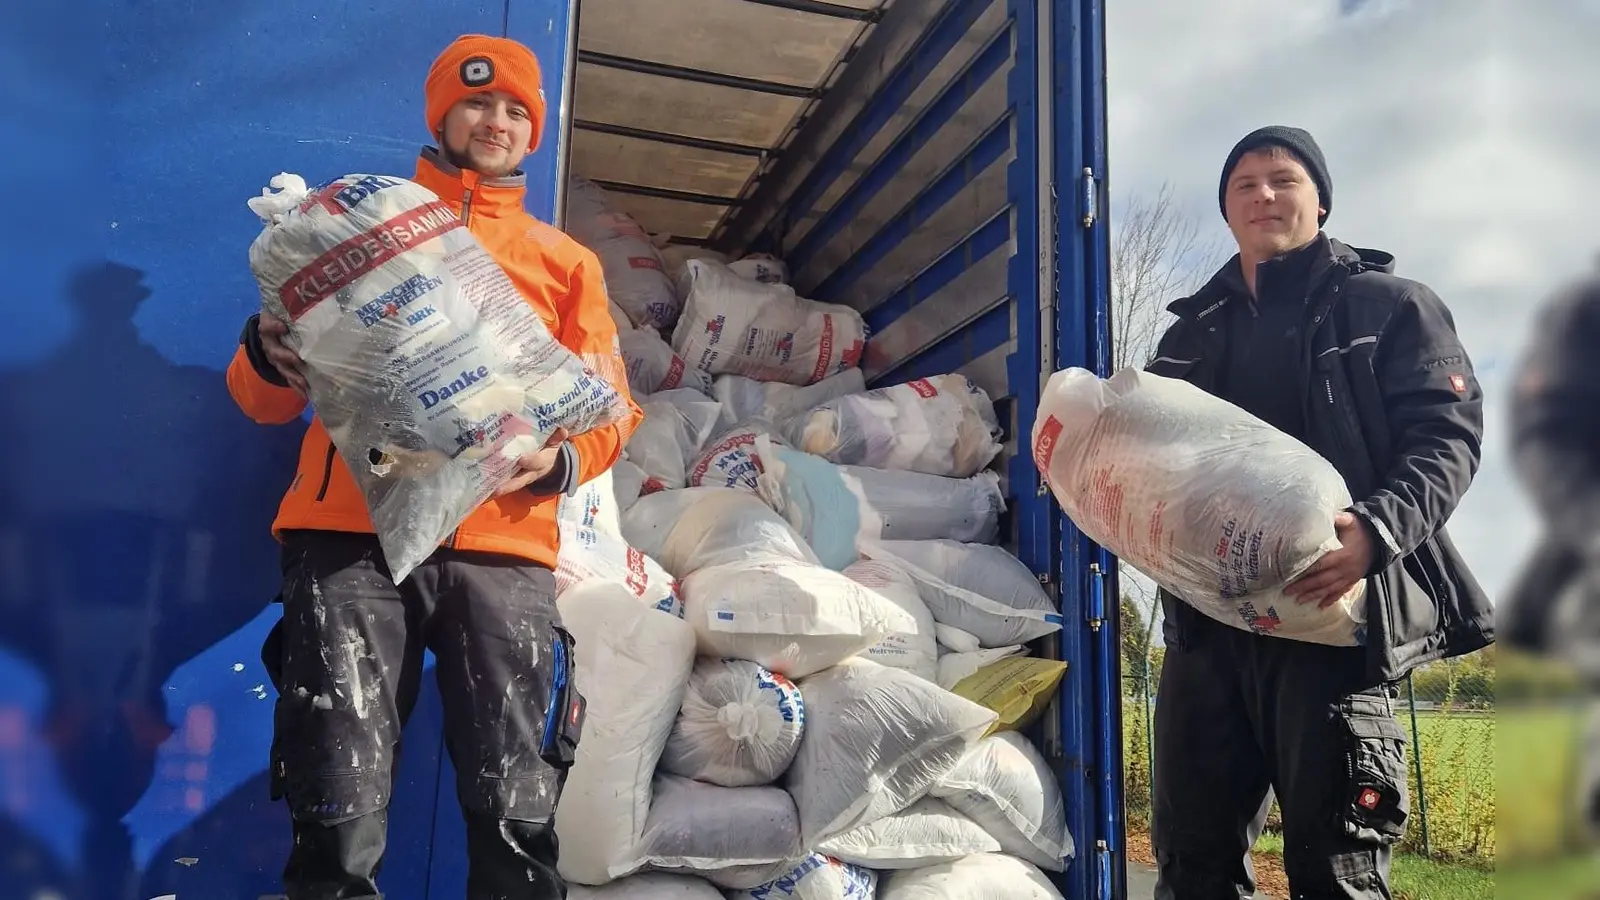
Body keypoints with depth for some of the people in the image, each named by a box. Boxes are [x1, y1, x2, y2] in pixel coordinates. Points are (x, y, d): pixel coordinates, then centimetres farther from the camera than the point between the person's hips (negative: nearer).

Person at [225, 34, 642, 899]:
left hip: (500, 549, 1)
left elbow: (610, 411, 15)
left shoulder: (566, 261, 22)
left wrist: (558, 460, -7)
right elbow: (268, 402, 18)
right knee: (336, 820, -8)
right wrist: (269, 355, -6)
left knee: (515, 817, -6)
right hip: (351, 536, 0)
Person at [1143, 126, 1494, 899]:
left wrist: (1377, 530, -22)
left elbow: (1447, 434, -4)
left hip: (1330, 611, -4)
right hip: (1205, 618, 5)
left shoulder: (1387, 305, 8)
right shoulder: (1191, 333, 20)